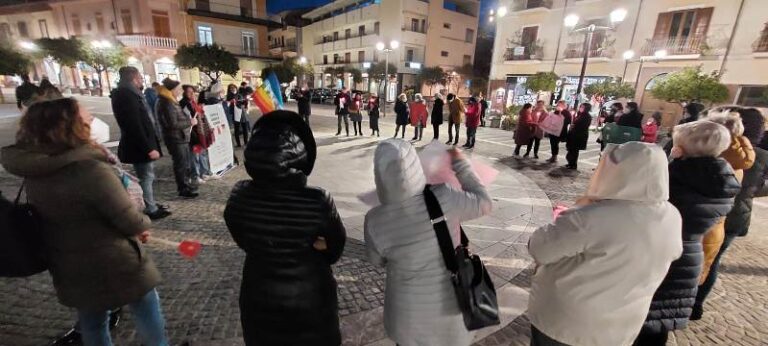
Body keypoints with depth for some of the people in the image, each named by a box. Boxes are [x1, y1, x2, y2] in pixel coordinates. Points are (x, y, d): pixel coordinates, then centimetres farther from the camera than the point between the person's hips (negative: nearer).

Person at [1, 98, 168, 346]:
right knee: (146, 310, 16)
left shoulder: (34, 171, -4)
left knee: (91, 322, 25)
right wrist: (142, 226, -1)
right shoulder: (90, 169, -29)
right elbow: (130, 220, -24)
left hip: (68, 266, 7)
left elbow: (57, 214, 7)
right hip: (113, 263, -7)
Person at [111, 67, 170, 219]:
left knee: (148, 176, 18)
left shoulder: (130, 93, 13)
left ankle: (152, 204, 30)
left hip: (143, 145, 10)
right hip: (139, 147, -10)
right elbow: (134, 126, -24)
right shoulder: (126, 95, -18)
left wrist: (150, 145, 17)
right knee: (146, 177, -1)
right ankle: (151, 210, 10)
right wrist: (149, 148, -25)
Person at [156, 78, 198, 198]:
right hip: (175, 139, -10)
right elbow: (173, 124, -22)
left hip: (180, 137, 10)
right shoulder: (167, 104, -18)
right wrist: (190, 122, -15)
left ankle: (187, 184, 29)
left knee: (186, 162, 17)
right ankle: (183, 189, 7)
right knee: (181, 163, -2)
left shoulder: (171, 101, 13)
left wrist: (188, 121, 6)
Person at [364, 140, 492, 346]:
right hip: (450, 302, 1)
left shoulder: (375, 222, -25)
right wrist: (460, 164, 0)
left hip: (409, 309, 0)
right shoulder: (444, 199, -28)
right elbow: (484, 203, -7)